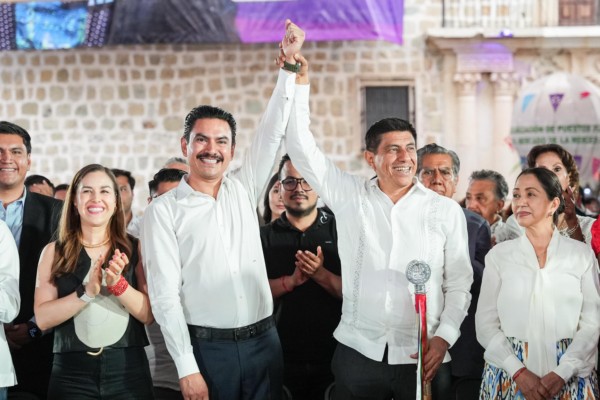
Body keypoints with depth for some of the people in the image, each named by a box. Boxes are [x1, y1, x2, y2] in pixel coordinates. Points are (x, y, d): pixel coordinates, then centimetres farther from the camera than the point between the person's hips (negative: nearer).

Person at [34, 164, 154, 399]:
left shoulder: (135, 248, 4)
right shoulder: (54, 252, 3)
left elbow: (148, 315, -2)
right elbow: (43, 318, -6)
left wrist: (118, 284, -17)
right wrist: (87, 291, -19)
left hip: (128, 369, 1)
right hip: (72, 372, -1)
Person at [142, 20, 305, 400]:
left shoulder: (243, 190, 9)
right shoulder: (164, 211, -3)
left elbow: (272, 131, 5)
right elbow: (164, 293, -8)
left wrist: (290, 64, -4)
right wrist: (187, 368, -14)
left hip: (264, 340, 4)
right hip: (208, 348, -3)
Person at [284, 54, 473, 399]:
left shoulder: (447, 211, 3)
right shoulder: (350, 197, 5)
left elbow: (459, 283, 4)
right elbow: (303, 149, -1)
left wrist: (444, 337, -9)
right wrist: (299, 84, -9)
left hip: (422, 357, 0)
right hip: (357, 352, 1)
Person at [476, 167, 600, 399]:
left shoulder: (581, 255, 2)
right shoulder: (499, 255, 3)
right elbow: (486, 322, 0)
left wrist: (561, 373, -12)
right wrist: (519, 372, -11)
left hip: (570, 378, 0)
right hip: (510, 376, 0)